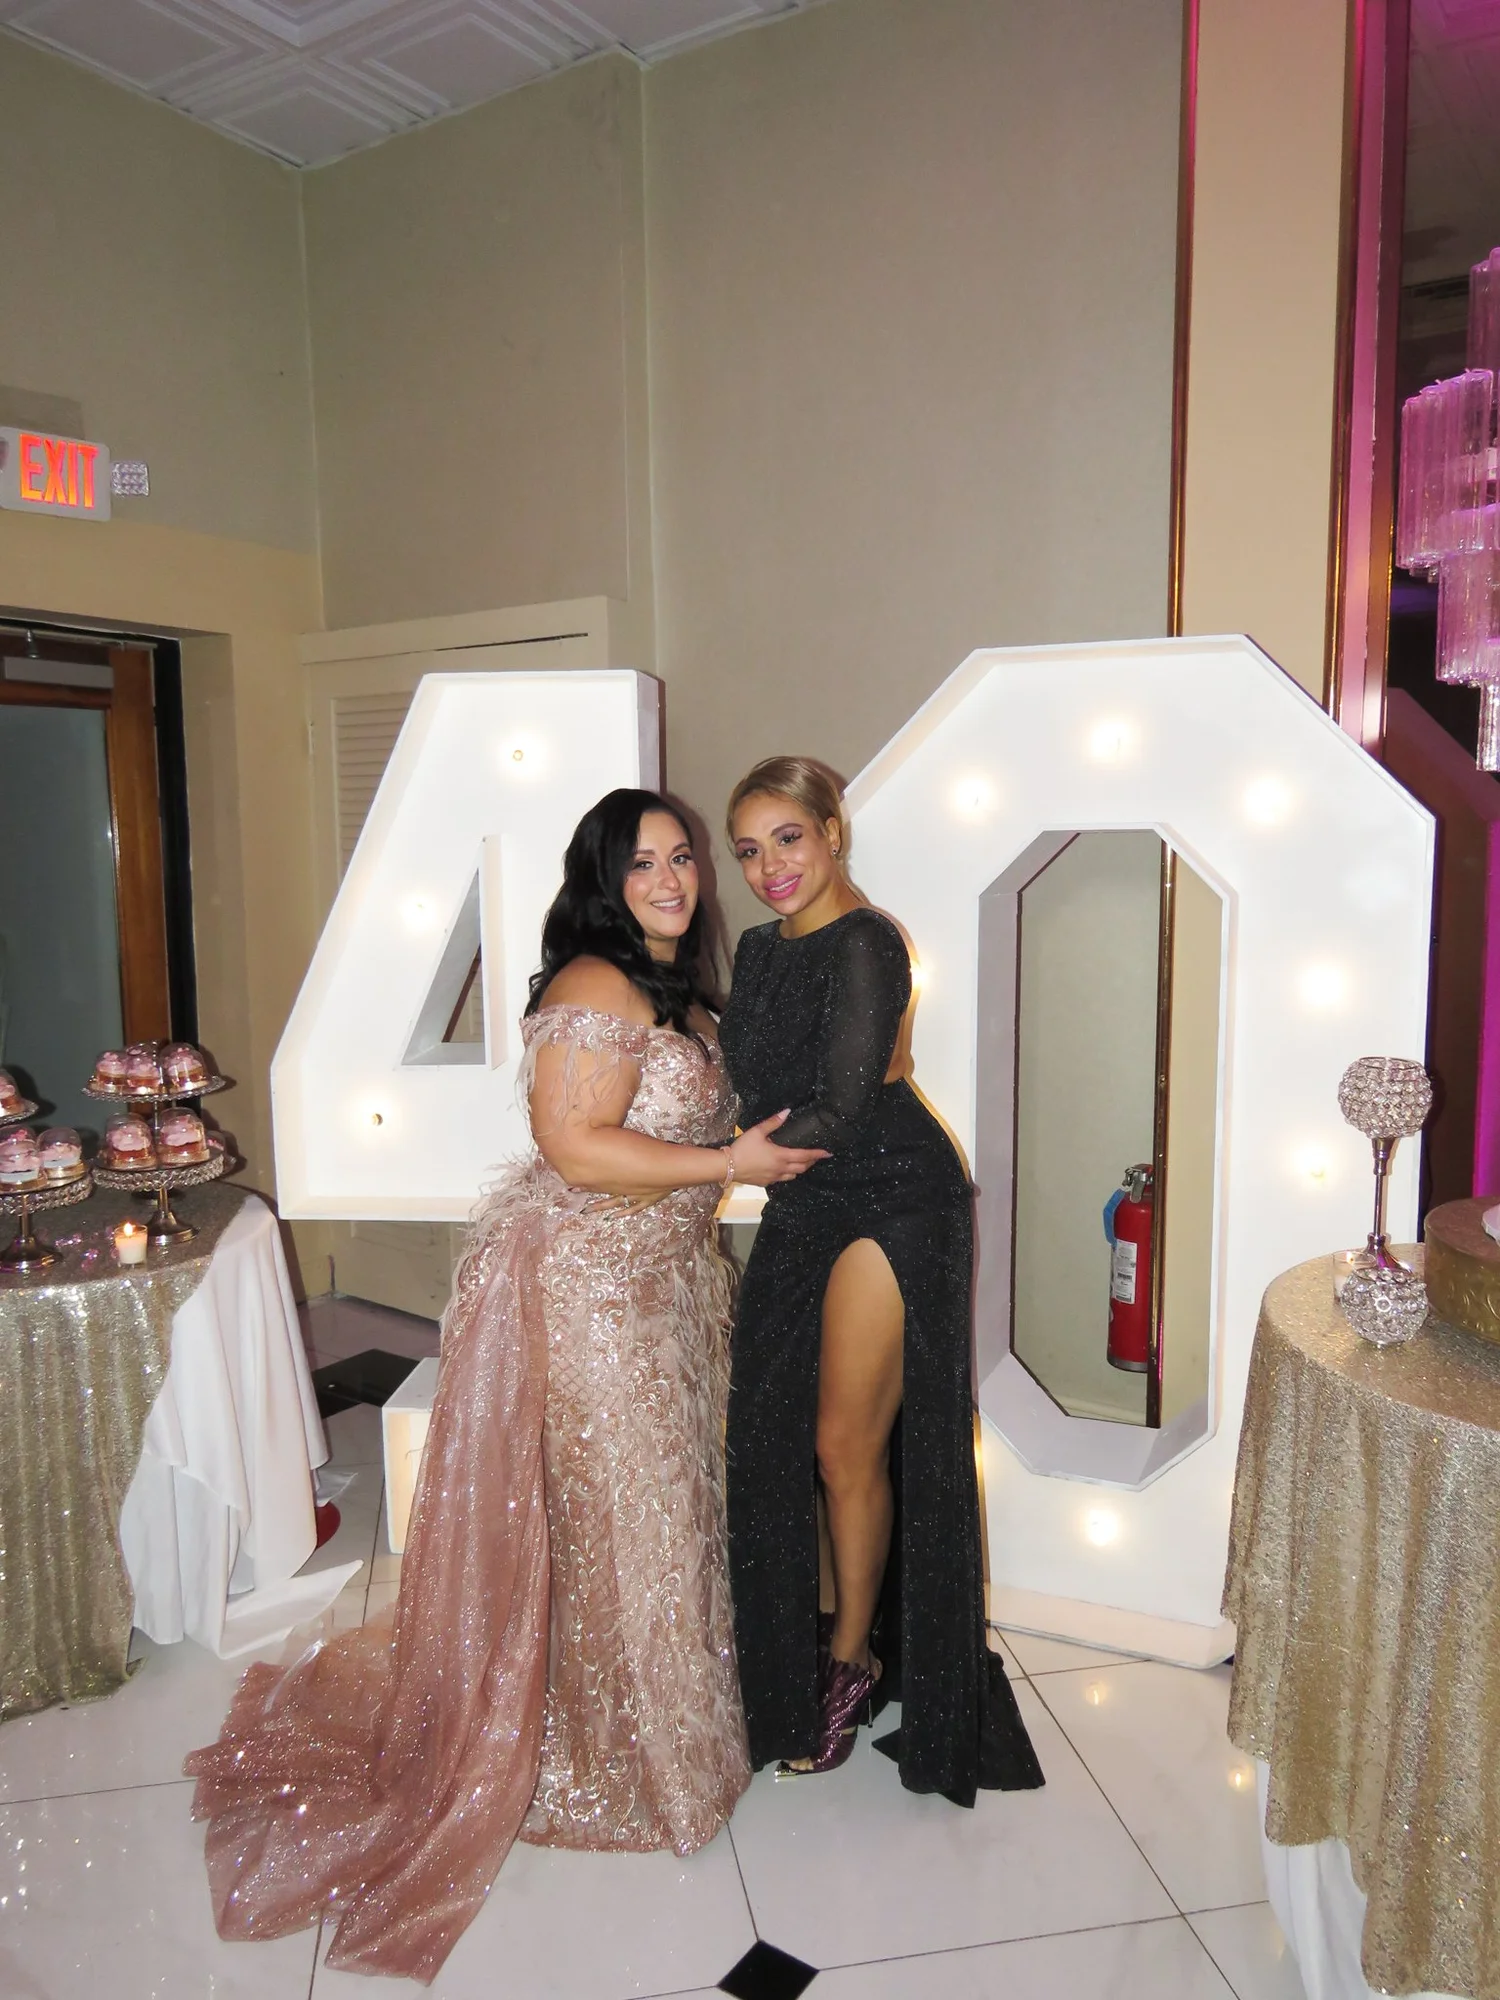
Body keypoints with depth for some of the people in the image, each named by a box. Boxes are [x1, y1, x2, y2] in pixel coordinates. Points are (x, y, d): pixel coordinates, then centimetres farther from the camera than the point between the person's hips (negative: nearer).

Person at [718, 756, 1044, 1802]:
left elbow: (839, 1114, -21)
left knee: (847, 1444, 2)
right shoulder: (761, 946, 9)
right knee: (781, 1432, 13)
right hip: (804, 1209, 8)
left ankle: (852, 1661, 25)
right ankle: (825, 1632, 35)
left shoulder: (865, 946, -18)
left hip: (887, 1204, -8)